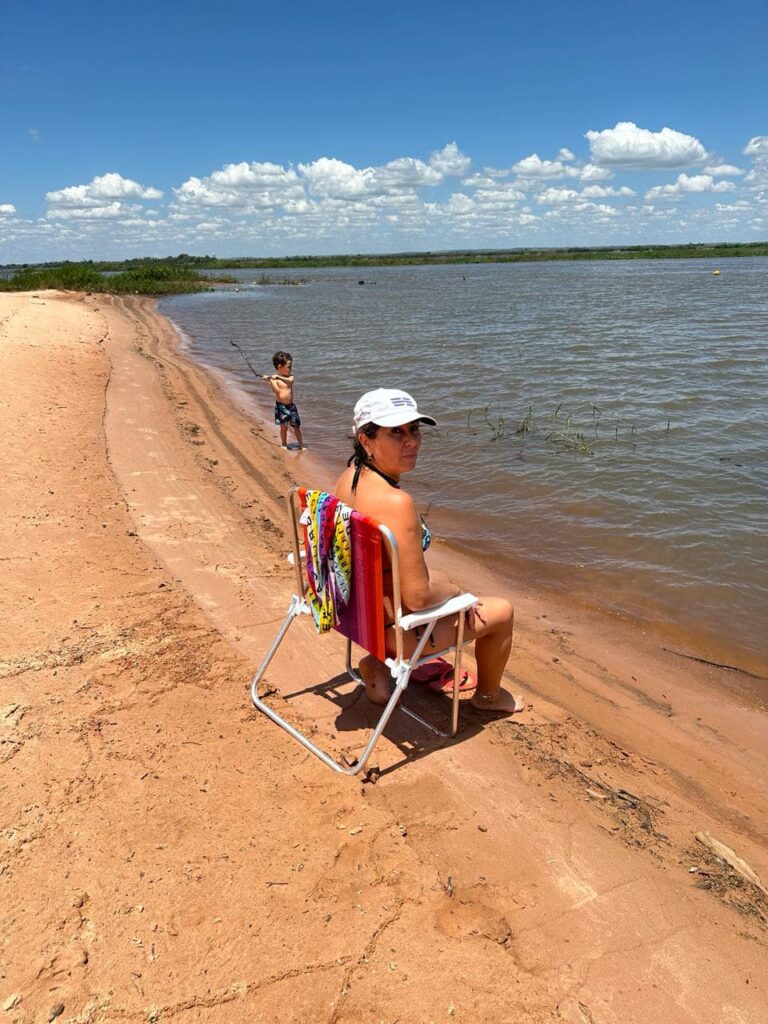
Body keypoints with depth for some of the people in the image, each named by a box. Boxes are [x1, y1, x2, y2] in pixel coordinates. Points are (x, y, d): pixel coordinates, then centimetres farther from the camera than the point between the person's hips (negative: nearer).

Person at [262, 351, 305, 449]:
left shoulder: (290, 376, 4)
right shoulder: (274, 379, -8)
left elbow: (290, 381, -20)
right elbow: (276, 391, -21)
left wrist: (278, 377, -30)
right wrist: (270, 381, -33)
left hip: (291, 405, 3)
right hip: (280, 406, -3)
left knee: (296, 426, 7)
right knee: (284, 426, 1)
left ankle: (301, 443, 19)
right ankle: (284, 444, 17)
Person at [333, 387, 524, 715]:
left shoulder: (348, 477, -7)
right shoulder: (396, 502, -34)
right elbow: (418, 597, -30)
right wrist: (456, 591, -8)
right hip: (395, 629, -8)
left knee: (443, 587, 36)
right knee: (502, 611, 14)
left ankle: (378, 665, 29)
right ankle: (488, 695, 40)